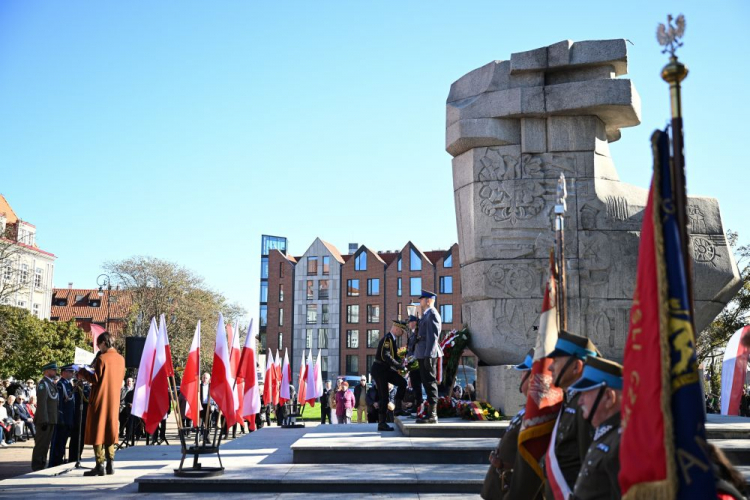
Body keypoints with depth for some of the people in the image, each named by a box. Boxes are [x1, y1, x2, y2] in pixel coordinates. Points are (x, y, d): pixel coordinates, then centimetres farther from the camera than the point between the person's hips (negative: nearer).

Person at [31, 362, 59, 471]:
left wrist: (54, 420, 14)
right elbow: (41, 403, -18)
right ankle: (37, 467, 1)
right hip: (44, 420, -9)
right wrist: (44, 420, -22)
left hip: (51, 420, 9)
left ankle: (42, 465, 20)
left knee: (46, 444, 13)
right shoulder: (43, 384, -11)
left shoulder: (52, 383, 17)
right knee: (41, 444, -4)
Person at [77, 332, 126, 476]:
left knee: (98, 431, -1)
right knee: (110, 431, 12)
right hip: (114, 400, 6)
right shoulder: (121, 359, 7)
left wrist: (82, 373, -1)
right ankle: (110, 464, 10)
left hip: (100, 400, -6)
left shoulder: (102, 358, -13)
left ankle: (100, 465, -3)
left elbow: (96, 379, -15)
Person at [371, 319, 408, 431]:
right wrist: (399, 365, -27)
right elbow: (386, 356, -29)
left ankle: (397, 408, 4)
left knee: (402, 382, -2)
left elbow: (394, 356, 15)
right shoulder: (387, 339, -19)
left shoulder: (392, 339, 12)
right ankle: (382, 423, 1)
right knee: (383, 397, -5)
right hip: (379, 370, -9)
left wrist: (401, 364, -2)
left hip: (385, 369, 9)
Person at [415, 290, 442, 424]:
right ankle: (431, 413, 14)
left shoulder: (432, 314, -9)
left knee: (430, 383, -9)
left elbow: (433, 336, -17)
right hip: (423, 354, 10)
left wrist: (428, 355, -23)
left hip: (428, 354, -10)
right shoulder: (427, 315, 21)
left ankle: (432, 415, -8)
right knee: (427, 383, 10)